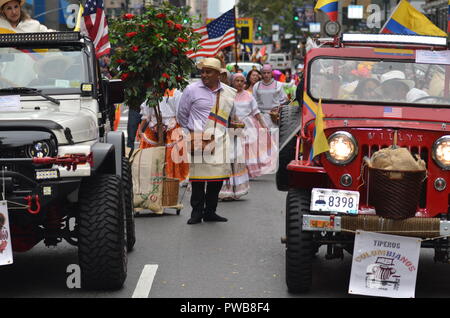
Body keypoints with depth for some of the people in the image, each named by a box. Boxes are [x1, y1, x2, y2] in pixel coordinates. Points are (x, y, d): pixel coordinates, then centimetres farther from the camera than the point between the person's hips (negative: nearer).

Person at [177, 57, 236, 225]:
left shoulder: (230, 93, 12)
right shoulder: (192, 90, 2)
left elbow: (233, 117, 24)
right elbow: (181, 114, 12)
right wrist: (190, 131, 9)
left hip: (220, 141, 3)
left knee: (218, 176, 3)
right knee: (198, 176, -6)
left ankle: (210, 211, 13)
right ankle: (197, 212, 3)